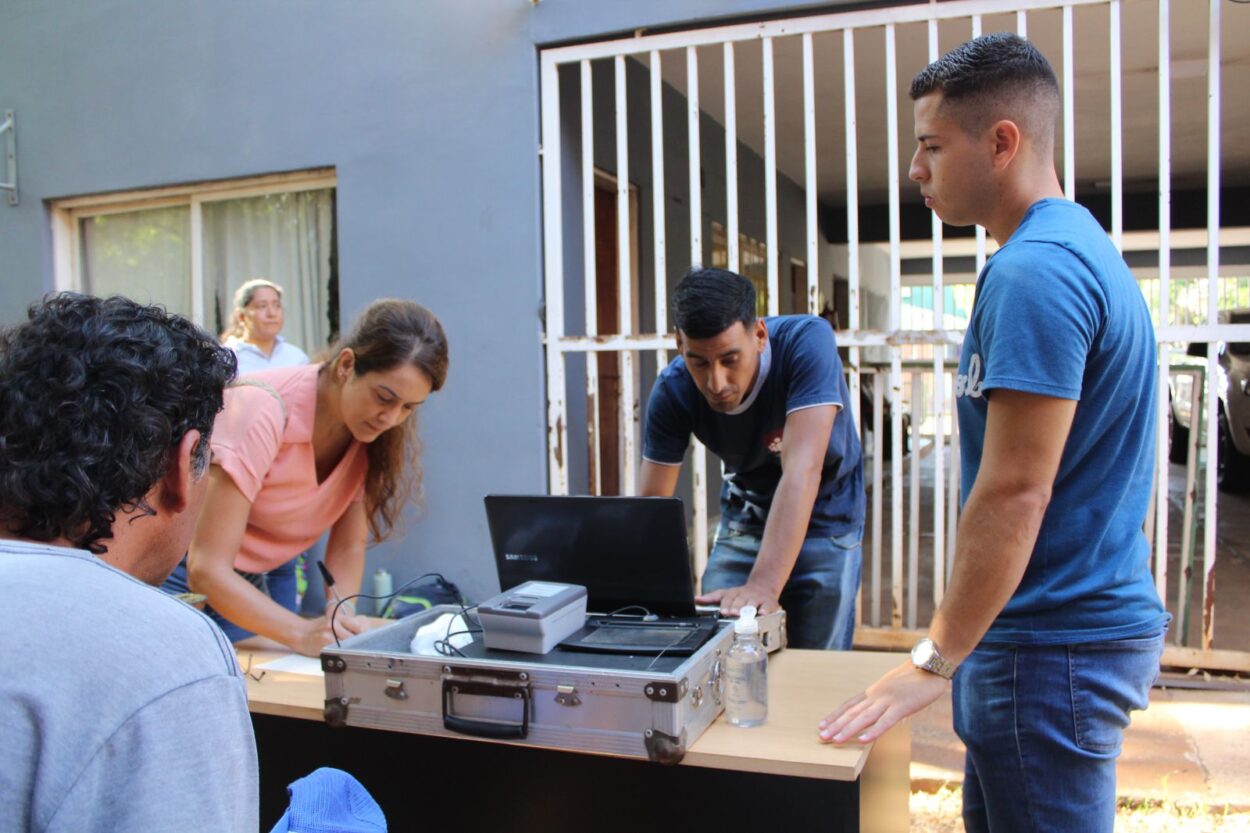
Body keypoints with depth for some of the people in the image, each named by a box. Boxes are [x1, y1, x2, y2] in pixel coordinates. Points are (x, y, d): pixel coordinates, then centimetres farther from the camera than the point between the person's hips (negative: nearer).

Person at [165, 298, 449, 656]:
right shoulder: (265, 410, -29)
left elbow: (348, 545, -3)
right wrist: (303, 633, -39)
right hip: (182, 576, -5)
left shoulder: (373, 434, -11)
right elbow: (206, 568, -30)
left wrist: (339, 615, -22)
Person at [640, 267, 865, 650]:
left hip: (823, 517, -2)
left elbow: (802, 471, -40)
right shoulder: (672, 391, -20)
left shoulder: (806, 342, -31)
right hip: (745, 515, 3)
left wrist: (764, 585, -49)